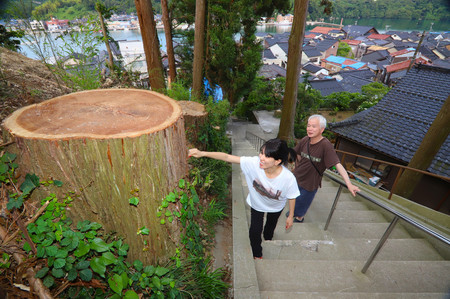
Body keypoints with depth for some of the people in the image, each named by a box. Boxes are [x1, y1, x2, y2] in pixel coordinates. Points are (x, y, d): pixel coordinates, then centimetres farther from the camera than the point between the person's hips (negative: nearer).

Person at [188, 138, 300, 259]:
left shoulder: (288, 178, -41)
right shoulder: (254, 163, -40)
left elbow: (292, 198, -20)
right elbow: (227, 157, -40)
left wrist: (291, 216, -4)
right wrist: (203, 153, -48)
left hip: (276, 207, 0)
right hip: (257, 204, 0)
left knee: (271, 225, 30)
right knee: (254, 231, 13)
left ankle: (268, 237, 70)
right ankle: (257, 254, 47)